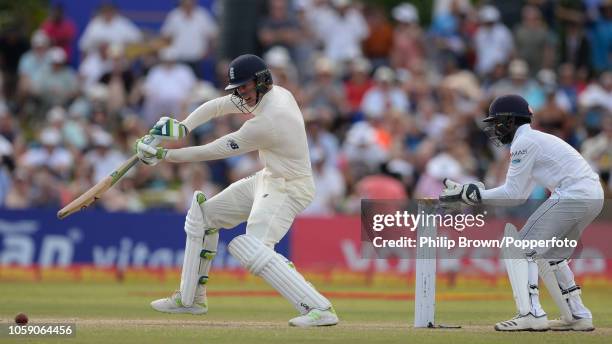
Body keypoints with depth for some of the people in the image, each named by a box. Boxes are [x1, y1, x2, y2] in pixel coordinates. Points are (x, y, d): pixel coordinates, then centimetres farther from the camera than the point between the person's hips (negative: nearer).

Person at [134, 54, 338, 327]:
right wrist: (182, 128, -11)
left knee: (254, 250, -29)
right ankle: (190, 298, 24)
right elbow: (215, 107, 6)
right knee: (204, 214, 16)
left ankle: (320, 309, -32)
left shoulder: (266, 121, -28)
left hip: (287, 189, -11)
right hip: (267, 179, 11)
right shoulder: (277, 94, 1)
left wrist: (163, 154, -16)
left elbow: (214, 151, -22)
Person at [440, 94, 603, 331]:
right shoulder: (536, 139, 25)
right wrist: (466, 193, 15)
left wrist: (469, 194, -4)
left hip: (573, 195, -10)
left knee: (518, 247, -6)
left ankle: (531, 314, -17)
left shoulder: (524, 143, -5)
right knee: (549, 254, 24)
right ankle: (577, 315, 24)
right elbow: (519, 193, 21)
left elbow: (513, 195, -8)